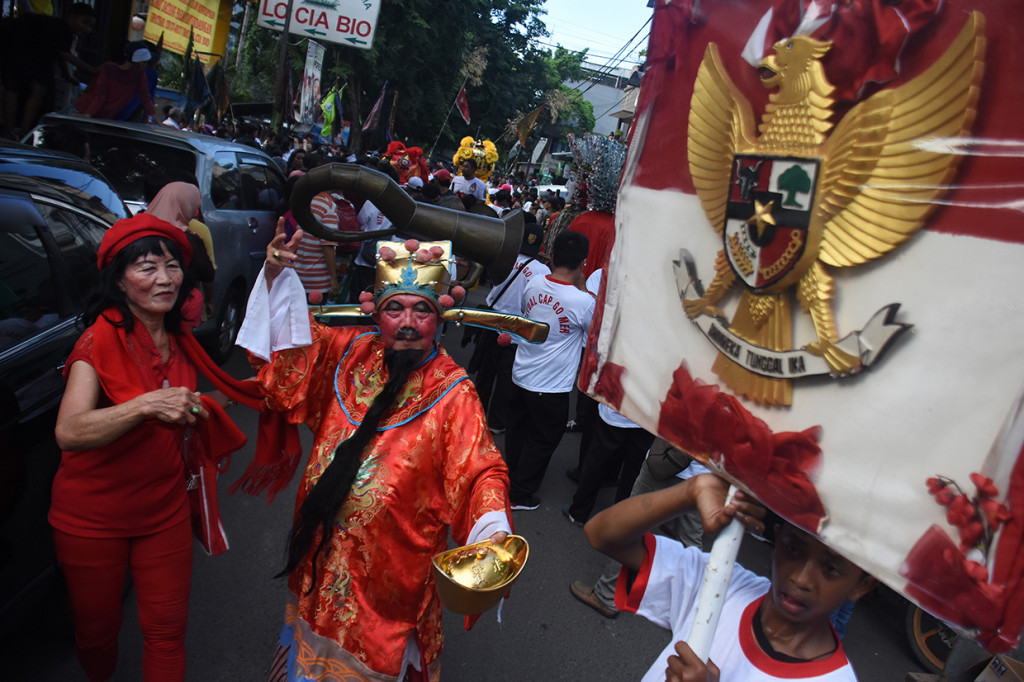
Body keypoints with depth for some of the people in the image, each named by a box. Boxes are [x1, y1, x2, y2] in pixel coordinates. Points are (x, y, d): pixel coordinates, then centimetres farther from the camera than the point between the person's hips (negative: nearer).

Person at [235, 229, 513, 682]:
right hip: (321, 552, 5)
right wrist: (275, 274, -2)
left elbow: (479, 470, -19)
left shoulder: (452, 392, -18)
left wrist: (493, 529, -37)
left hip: (390, 566, -4)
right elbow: (291, 343, 10)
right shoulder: (351, 350, -3)